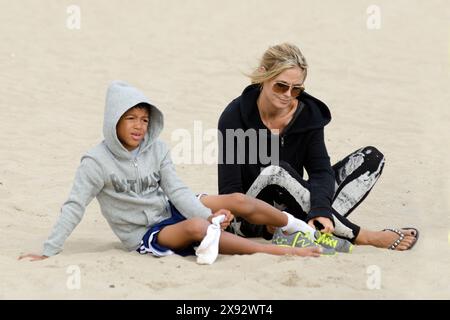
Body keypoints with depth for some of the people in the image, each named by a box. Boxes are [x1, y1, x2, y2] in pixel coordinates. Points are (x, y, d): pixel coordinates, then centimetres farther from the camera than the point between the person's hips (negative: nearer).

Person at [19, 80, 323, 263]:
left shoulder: (157, 149, -1)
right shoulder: (97, 162, -13)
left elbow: (178, 192, -6)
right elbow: (74, 207, -16)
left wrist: (207, 215, -23)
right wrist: (48, 251, -24)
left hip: (171, 211, 6)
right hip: (146, 235, -6)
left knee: (238, 201, -11)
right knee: (195, 228, -35)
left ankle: (298, 226, 12)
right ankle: (285, 251, -35)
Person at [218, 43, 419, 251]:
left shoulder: (309, 114, -2)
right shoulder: (235, 116, -13)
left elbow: (321, 169, -12)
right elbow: (229, 189, -16)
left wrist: (320, 211, -33)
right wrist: (265, 226, -32)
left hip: (292, 211, 5)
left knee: (371, 157, -6)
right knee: (276, 171, -37)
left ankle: (319, 226, -30)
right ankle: (358, 235, -28)